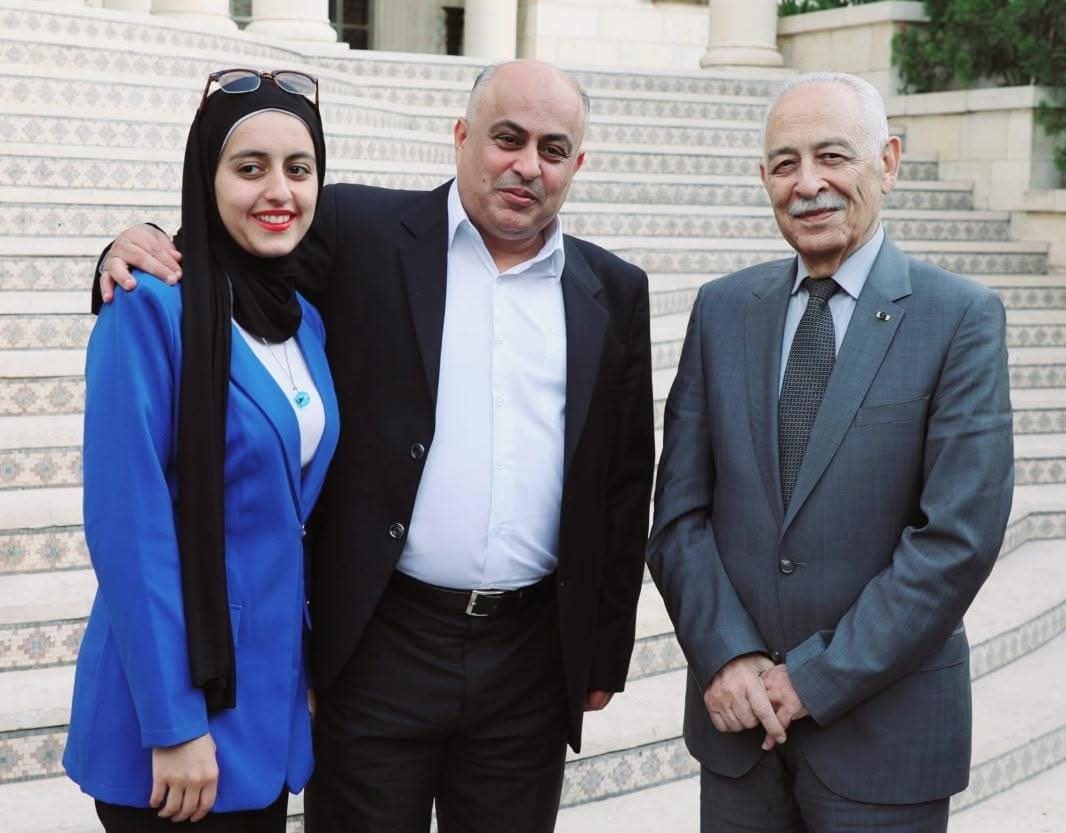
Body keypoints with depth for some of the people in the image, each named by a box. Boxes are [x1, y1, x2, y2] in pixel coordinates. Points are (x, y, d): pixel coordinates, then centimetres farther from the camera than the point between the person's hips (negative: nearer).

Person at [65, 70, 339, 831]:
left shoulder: (303, 319, 6)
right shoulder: (152, 308, -16)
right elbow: (128, 526, -19)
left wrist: (308, 675, 11)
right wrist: (173, 722, -19)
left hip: (270, 695, 7)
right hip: (178, 693, -7)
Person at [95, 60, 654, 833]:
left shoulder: (615, 293, 7)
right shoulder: (360, 231, -2)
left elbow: (625, 485, 9)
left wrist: (605, 653, 10)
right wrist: (142, 249, -17)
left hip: (531, 658, 3)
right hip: (379, 644, -2)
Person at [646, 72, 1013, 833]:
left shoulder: (961, 317, -7)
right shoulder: (723, 308, 4)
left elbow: (960, 536, -14)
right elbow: (678, 510, 3)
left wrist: (816, 679, -14)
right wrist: (727, 657, -9)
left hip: (885, 727, -3)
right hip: (738, 714, 3)